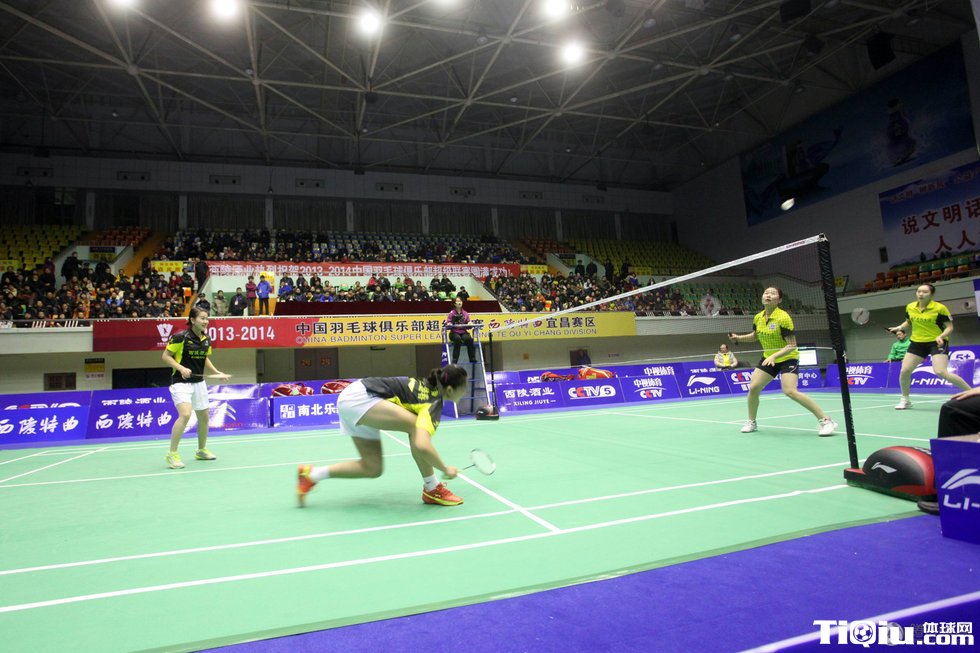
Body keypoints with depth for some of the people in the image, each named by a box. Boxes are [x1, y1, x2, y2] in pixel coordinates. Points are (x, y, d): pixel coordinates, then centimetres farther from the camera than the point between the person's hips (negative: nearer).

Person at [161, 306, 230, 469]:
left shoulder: (206, 339, 4)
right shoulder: (180, 337, -15)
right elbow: (166, 356, -9)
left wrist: (217, 373, 8)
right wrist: (181, 368, -22)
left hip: (199, 382, 7)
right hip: (181, 382, -7)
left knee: (204, 417, 13)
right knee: (185, 414, -23)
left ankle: (202, 450, 32)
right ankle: (172, 454, -9)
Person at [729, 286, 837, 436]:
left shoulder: (783, 317, -22)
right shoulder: (758, 317, -2)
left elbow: (792, 346, -23)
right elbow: (755, 336, 19)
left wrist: (774, 356, -35)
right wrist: (739, 338, 4)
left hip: (787, 358, -6)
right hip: (768, 358, 7)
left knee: (790, 391, -24)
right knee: (753, 388, -1)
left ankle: (825, 421, -12)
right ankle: (751, 422, 19)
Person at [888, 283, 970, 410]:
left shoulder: (940, 308, -13)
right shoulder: (910, 307, 1)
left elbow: (949, 327, -9)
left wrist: (941, 336, -27)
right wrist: (899, 328, 2)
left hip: (937, 342, -5)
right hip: (917, 342, 5)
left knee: (941, 372, -22)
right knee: (904, 371, -4)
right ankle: (905, 400, 16)